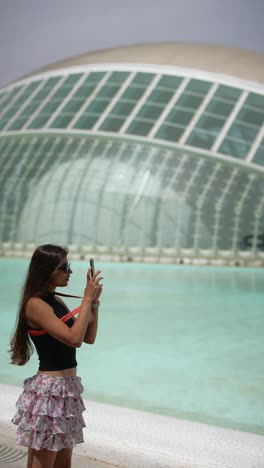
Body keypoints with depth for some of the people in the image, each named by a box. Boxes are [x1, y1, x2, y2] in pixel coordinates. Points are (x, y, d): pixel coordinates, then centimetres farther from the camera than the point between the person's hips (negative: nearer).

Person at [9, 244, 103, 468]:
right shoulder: (35, 304, -16)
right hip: (49, 390, -9)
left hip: (68, 387, 9)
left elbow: (89, 338, 12)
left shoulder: (57, 301, 10)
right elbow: (74, 339, -25)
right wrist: (86, 299, -18)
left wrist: (94, 303, 2)